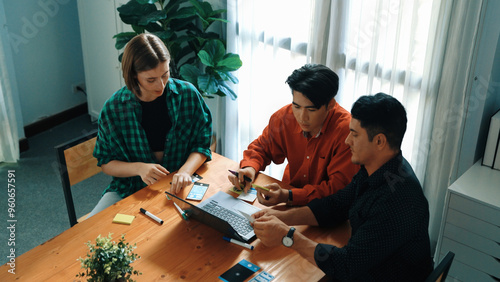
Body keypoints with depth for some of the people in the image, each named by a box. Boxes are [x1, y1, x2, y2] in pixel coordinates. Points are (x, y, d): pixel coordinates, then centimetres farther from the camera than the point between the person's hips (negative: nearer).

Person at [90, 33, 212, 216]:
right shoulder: (114, 108, -8)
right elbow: (106, 162, 1)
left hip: (176, 187, 0)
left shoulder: (187, 94, -7)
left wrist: (185, 170, -21)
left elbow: (202, 145, 1)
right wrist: (139, 168, -19)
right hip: (130, 190, 1)